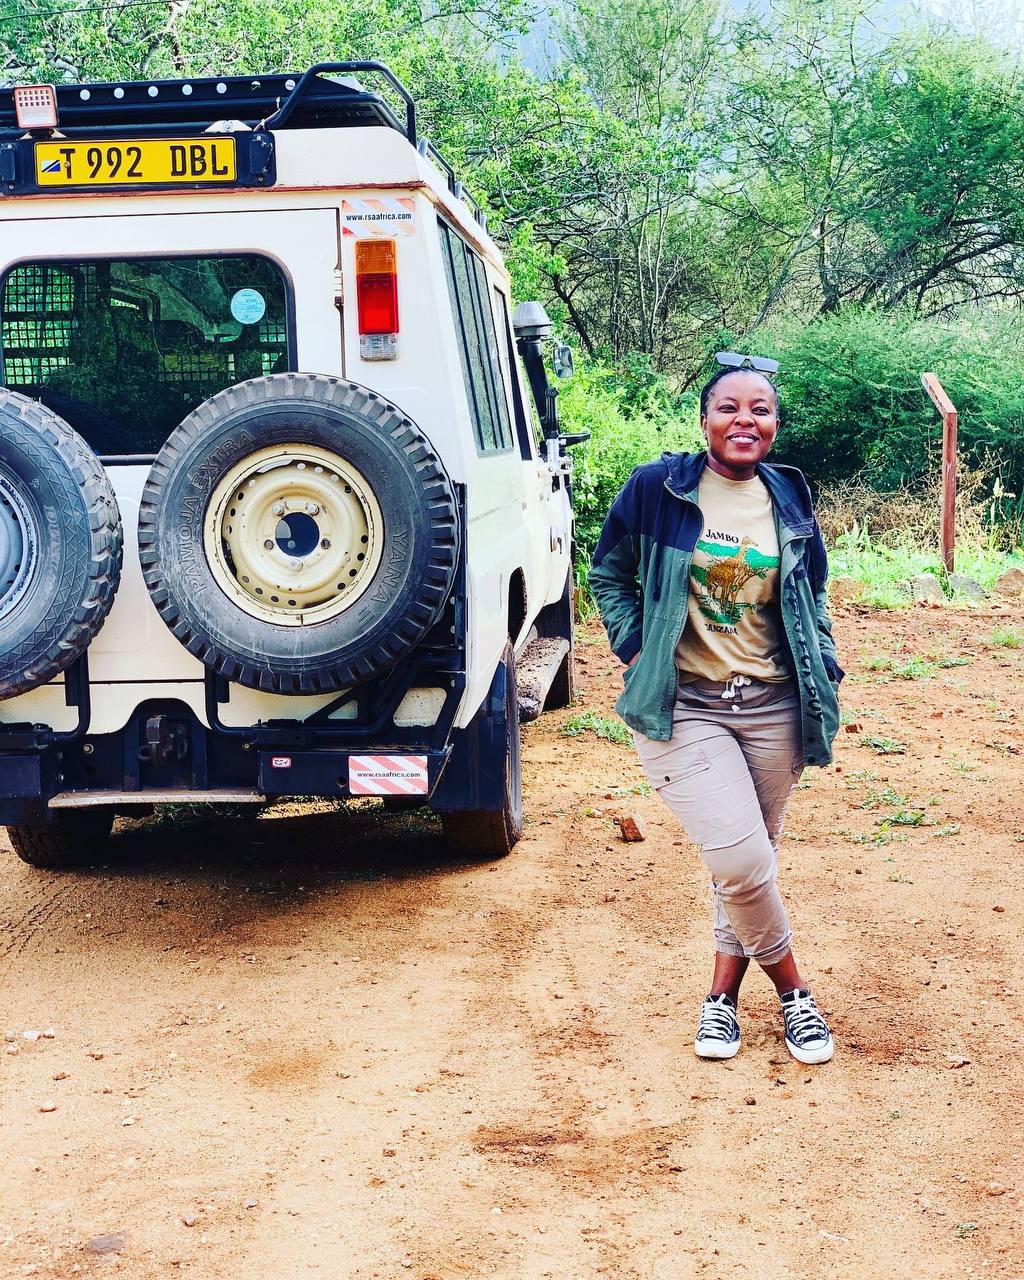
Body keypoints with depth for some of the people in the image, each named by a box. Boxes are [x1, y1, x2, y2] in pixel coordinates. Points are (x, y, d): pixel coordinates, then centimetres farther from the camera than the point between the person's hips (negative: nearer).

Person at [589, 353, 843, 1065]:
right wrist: (634, 649, -1)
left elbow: (813, 600, 18)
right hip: (684, 707, -4)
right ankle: (793, 990, 9)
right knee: (740, 861, -15)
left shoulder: (791, 501, 6)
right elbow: (609, 573, 9)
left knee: (754, 861, 10)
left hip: (772, 708, 4)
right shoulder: (657, 489, -4)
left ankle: (724, 995, 28)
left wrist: (827, 672, 7)